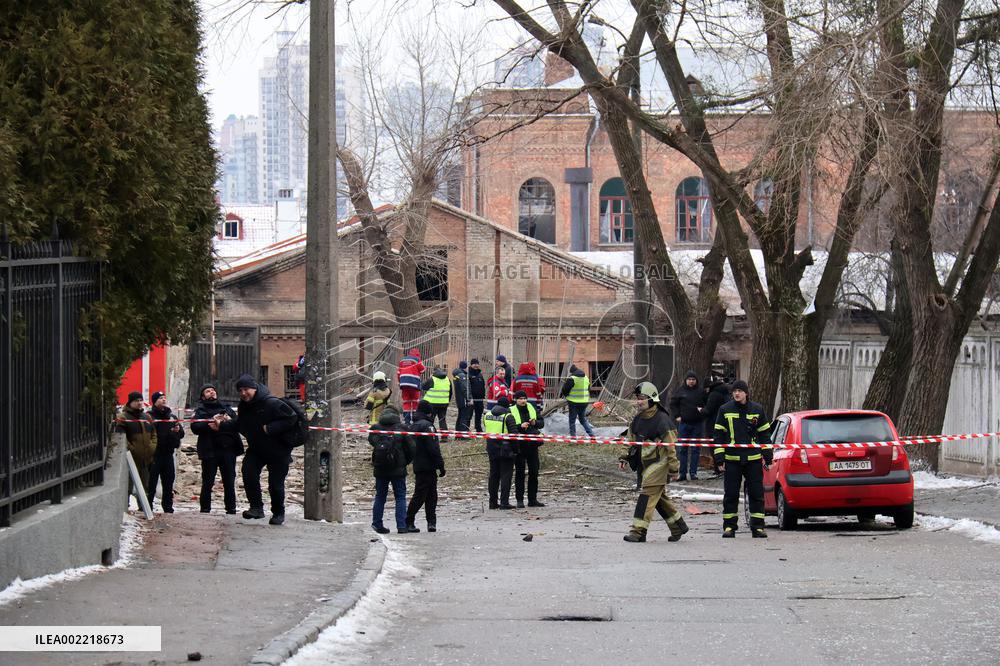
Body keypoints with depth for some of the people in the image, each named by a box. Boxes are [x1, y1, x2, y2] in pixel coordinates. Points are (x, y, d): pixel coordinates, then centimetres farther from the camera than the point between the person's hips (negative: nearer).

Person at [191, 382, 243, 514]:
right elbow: (195, 427, -8)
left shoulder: (227, 409, 18)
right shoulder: (201, 411, 10)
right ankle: (205, 510, 2)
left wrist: (221, 425, -12)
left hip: (228, 450, 3)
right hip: (210, 451, -3)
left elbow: (238, 424, 3)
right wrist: (211, 421, -18)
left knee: (229, 482, 3)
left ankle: (231, 509, 8)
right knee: (208, 483, -3)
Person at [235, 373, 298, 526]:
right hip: (256, 449, 5)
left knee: (276, 484, -1)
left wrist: (270, 429, -26)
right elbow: (240, 426, 14)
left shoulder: (272, 403, -23)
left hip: (278, 451, -5)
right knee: (249, 473, -19)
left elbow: (292, 419, -23)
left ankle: (278, 513, 21)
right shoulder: (243, 406, 1)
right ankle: (256, 507, -13)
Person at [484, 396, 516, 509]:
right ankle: (504, 502, -6)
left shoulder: (487, 415, 7)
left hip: (492, 449, 6)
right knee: (506, 475, -1)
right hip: (506, 449, -6)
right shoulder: (507, 416, -12)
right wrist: (515, 449, -6)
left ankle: (493, 502, 16)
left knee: (493, 475, 13)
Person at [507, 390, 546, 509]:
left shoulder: (532, 409, 8)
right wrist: (520, 426, -34)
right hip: (519, 446, -4)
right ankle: (520, 500, 5)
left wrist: (535, 423, -9)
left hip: (532, 445, 4)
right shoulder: (511, 412, -6)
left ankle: (533, 499, 18)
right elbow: (511, 427, -18)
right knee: (519, 473, 0)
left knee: (534, 472, 9)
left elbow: (542, 423, 12)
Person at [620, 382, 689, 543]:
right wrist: (625, 457, 11)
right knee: (659, 496, 14)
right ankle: (678, 526, 27)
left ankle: (638, 531, -17)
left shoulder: (662, 420, -15)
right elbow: (631, 440, 20)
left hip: (660, 462, -9)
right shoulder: (638, 419, 9)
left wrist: (673, 467, -15)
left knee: (648, 494, -15)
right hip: (647, 463, 9)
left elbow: (671, 445, -15)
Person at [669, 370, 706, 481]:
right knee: (682, 449, 1)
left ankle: (693, 472, 9)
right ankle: (682, 473, 5)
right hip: (683, 423, 0)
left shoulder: (701, 392, 4)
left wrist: (702, 410, -7)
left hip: (697, 423, 0)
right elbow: (673, 404, 9)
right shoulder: (680, 390, 3)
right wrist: (677, 416, 0)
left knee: (695, 449, 3)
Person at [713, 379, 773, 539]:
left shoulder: (757, 409, 6)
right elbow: (719, 435, 5)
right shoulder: (725, 410, 4)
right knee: (731, 494, 2)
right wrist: (719, 457, -2)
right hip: (732, 459, 0)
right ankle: (729, 526, 9)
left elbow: (764, 434, 12)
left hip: (754, 459, 0)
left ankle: (757, 526, 6)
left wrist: (767, 455, 8)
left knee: (756, 493, 1)